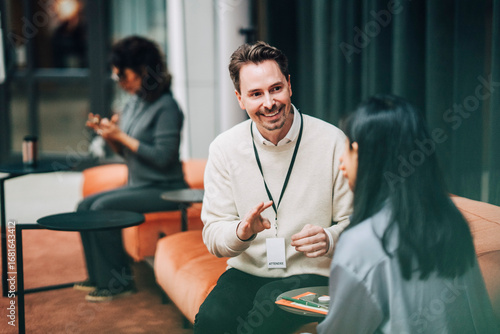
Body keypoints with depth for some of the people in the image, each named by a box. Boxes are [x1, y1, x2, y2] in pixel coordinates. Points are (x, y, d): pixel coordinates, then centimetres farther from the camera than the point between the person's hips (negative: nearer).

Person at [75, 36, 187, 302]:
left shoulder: (165, 107, -16)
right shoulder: (134, 102, 10)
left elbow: (163, 157, -23)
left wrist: (121, 136, -20)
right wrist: (108, 134, -4)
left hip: (164, 189, -9)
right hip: (138, 185, 9)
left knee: (103, 207, -22)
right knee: (85, 206, -1)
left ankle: (119, 281, -9)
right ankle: (99, 276, 9)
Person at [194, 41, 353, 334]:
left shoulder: (333, 142, -6)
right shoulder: (224, 148, 1)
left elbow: (356, 223, -1)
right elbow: (213, 237, 1)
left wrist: (329, 239, -23)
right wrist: (242, 232, -22)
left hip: (313, 274, -1)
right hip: (247, 271, 2)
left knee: (269, 306, -33)